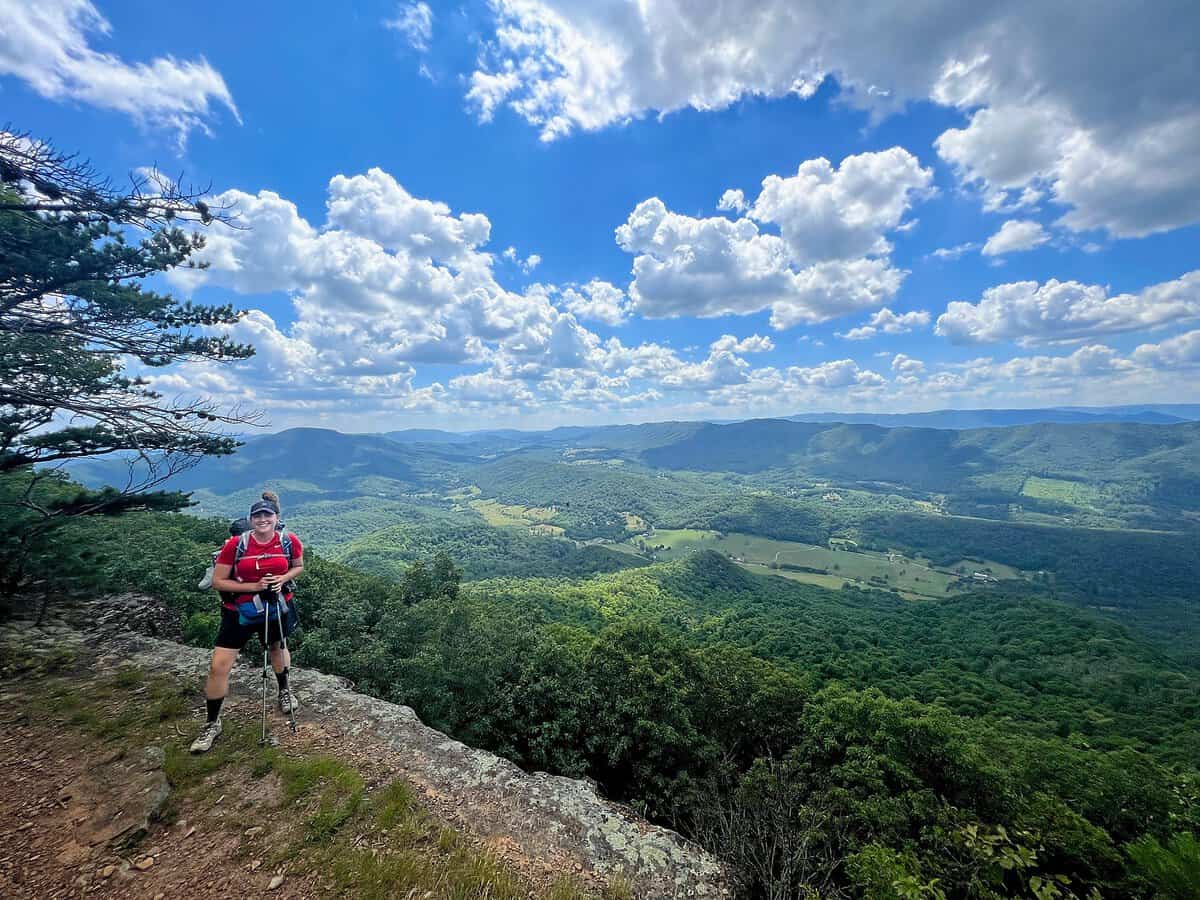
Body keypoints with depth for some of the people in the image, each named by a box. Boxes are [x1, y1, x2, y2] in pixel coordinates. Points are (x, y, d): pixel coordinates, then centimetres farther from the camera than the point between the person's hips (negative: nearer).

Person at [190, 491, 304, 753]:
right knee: (218, 666, -3)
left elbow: (299, 566, 3)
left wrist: (283, 578, -16)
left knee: (277, 646, 25)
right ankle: (212, 724, 20)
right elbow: (218, 581, -12)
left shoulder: (289, 541, -15)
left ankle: (284, 690, 52)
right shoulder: (235, 545, -19)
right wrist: (253, 586, -23)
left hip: (277, 606, 1)